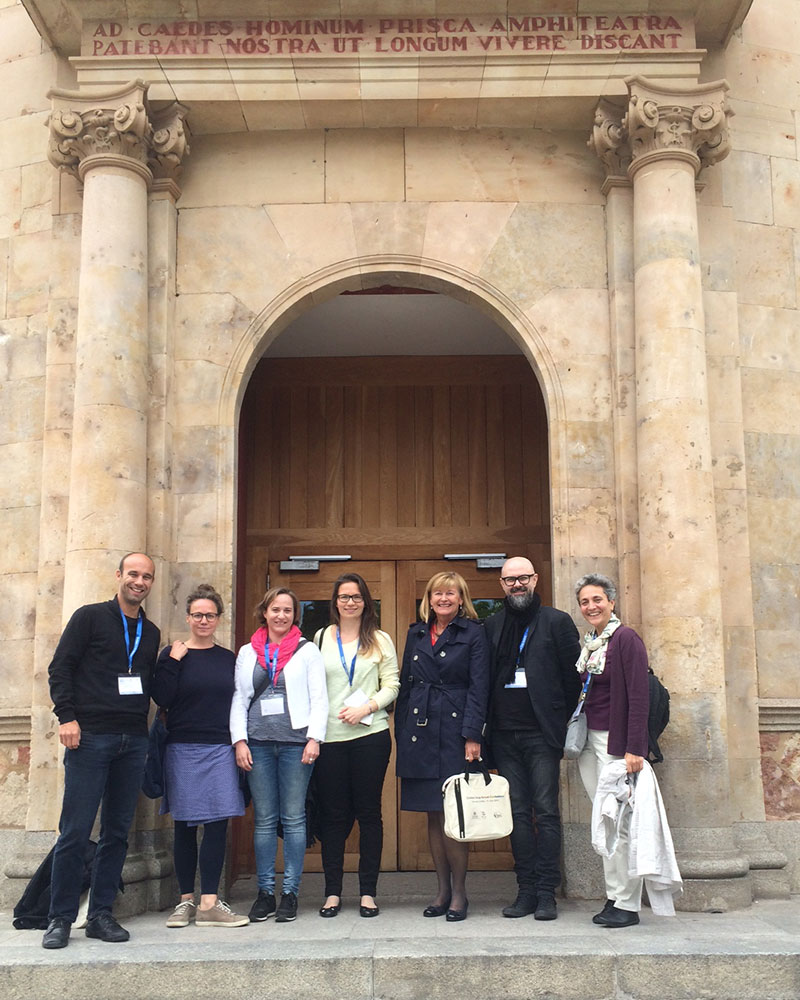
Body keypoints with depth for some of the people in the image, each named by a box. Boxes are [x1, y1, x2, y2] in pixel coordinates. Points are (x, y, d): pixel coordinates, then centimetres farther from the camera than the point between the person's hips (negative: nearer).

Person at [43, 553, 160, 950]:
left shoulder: (151, 633, 16)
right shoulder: (90, 617, 1)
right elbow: (60, 668, -4)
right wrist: (67, 716, -12)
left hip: (133, 742, 5)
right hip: (91, 738, -5)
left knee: (117, 833, 7)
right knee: (75, 831, -4)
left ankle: (101, 914, 16)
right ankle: (60, 918, 7)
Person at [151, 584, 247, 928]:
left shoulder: (229, 659, 10)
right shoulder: (172, 654, 3)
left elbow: (238, 705, 13)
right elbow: (161, 698, -9)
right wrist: (174, 662, -13)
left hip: (220, 750, 2)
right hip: (183, 749, -2)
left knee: (217, 825, -4)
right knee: (185, 826, 4)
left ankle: (209, 903, 0)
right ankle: (186, 900, 16)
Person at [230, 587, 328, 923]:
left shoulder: (307, 650, 6)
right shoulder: (247, 653, 13)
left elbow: (319, 699, 2)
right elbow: (239, 699, 11)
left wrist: (314, 738, -7)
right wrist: (239, 740, 2)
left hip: (295, 742, -2)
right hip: (258, 744, 2)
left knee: (293, 819, 1)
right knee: (264, 820, 6)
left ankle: (290, 892, 8)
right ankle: (265, 892, 13)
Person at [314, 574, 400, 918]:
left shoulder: (380, 641, 9)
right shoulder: (321, 638, 10)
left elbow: (391, 684, 5)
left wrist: (367, 707, -11)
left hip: (370, 735, 0)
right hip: (329, 736, 0)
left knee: (369, 812, 4)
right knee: (332, 814, 3)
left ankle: (368, 892, 11)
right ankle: (332, 892, 11)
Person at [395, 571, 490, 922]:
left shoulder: (473, 635, 1)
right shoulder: (416, 634, 14)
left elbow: (479, 688, -5)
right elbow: (405, 685, 15)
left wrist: (473, 735, -13)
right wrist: (401, 733, 8)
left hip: (454, 732, -4)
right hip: (420, 732, 4)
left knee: (451, 817, -5)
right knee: (433, 816, 8)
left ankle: (459, 893, 7)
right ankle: (443, 890, 17)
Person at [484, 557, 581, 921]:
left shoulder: (556, 622, 1)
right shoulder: (492, 625, 12)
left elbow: (573, 675, 0)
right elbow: (485, 679, 13)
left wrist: (562, 721, -2)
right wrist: (488, 725, 6)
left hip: (542, 734, -3)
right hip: (504, 735, 4)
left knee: (546, 812, -1)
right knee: (518, 813, 7)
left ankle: (546, 894, 5)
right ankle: (526, 890, 14)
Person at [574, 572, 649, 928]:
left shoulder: (626, 639, -10)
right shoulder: (586, 644, 13)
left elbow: (639, 696, -14)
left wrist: (634, 748, -19)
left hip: (616, 741, -7)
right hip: (588, 741, 7)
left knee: (621, 822, -5)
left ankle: (628, 905, 4)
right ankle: (613, 897, 18)